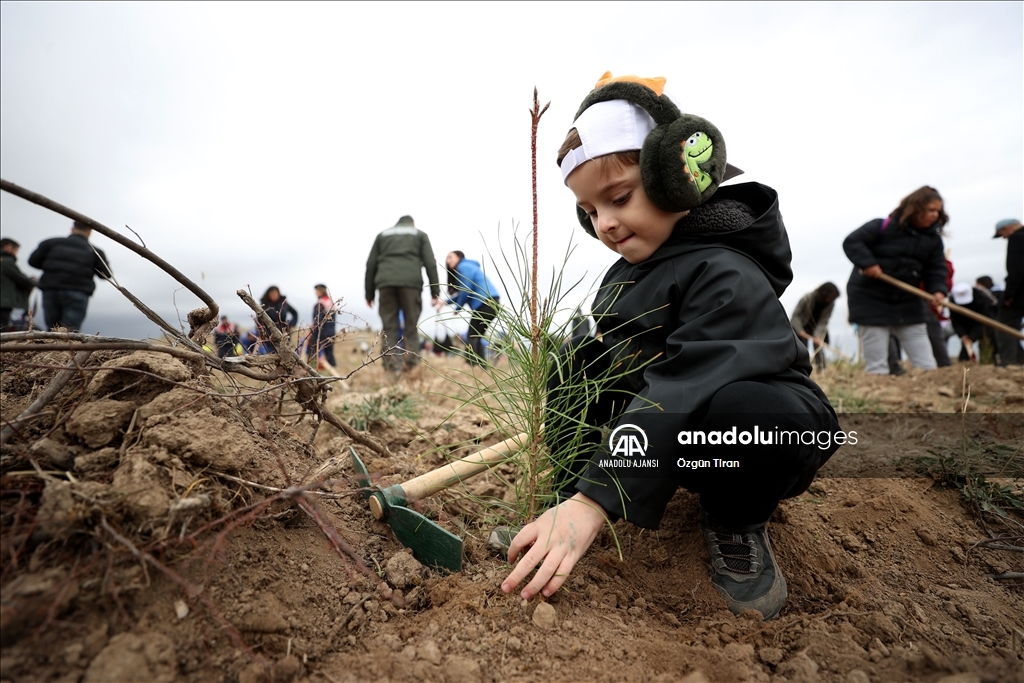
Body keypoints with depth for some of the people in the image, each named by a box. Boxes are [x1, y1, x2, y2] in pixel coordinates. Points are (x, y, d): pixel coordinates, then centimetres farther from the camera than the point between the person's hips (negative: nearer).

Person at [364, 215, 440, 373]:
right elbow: (430, 263, 9)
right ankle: (411, 366, -7)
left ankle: (392, 368, -6)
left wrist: (369, 293, 19)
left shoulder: (383, 234, 27)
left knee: (389, 328, 2)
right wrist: (435, 292, 6)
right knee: (412, 327, 1)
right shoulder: (420, 234, 22)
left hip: (386, 283, 2)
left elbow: (371, 265, 19)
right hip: (411, 282, -1)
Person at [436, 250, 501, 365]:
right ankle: (482, 366, 11)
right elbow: (463, 293, 25)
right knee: (476, 337, 13)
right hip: (490, 302, 10)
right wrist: (445, 301, 17)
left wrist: (457, 308, 4)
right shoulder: (468, 267, 27)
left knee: (471, 337, -8)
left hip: (485, 302, -10)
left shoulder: (463, 267, -4)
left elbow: (466, 291, -10)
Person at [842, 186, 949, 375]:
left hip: (907, 301, 6)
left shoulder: (933, 238, 5)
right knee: (876, 366, -1)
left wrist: (938, 290, -13)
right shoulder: (884, 226, -13)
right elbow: (852, 242, -14)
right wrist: (867, 262, -28)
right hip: (871, 299, -6)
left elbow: (936, 268, 5)